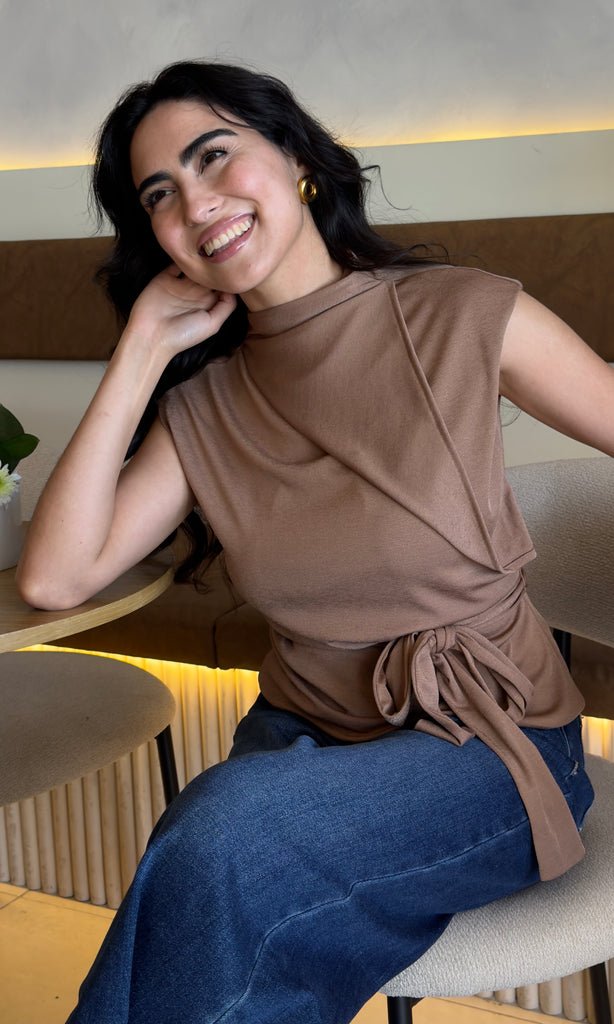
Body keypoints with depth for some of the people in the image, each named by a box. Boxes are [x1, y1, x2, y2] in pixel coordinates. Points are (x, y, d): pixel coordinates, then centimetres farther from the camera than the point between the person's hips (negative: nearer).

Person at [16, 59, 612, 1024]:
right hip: (304, 737, 3)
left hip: (491, 748, -2)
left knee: (227, 833, -29)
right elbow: (52, 578, -8)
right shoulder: (201, 408, 3)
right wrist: (142, 348, -6)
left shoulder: (467, 319, -9)